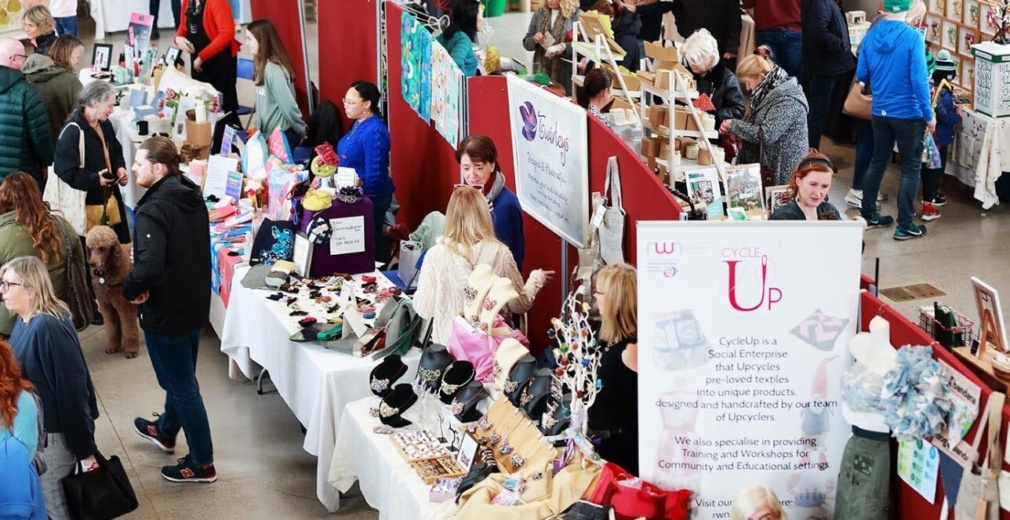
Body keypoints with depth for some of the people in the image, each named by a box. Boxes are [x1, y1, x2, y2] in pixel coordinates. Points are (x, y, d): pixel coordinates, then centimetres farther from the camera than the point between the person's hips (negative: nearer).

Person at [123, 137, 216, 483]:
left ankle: (202, 463, 17)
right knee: (180, 376, 27)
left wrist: (131, 289, -18)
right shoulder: (192, 196, 1)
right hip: (195, 302, 9)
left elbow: (149, 266, -38)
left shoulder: (153, 211, -28)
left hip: (166, 311, -9)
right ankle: (166, 432, 50)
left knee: (181, 385, 5)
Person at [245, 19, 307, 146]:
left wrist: (302, 131, -14)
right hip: (269, 134, 9)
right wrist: (258, 128, 11)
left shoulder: (274, 71, -23)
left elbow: (288, 106, -24)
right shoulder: (262, 66, 5)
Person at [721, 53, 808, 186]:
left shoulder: (787, 100, -20)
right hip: (763, 166, 9)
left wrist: (734, 125, -15)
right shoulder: (769, 92, 10)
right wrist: (734, 130, 2)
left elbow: (766, 134, -26)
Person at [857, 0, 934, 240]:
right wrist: (929, 115, -11)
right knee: (911, 168, 5)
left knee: (878, 162, 20)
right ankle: (905, 226, 6)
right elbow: (919, 79, -19)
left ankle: (869, 216, 28)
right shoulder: (913, 37, -17)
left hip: (879, 112, 5)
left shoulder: (870, 36, -1)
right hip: (908, 114, -5)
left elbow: (861, 76, 7)